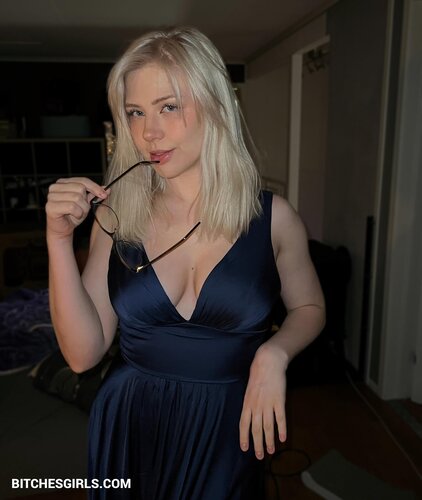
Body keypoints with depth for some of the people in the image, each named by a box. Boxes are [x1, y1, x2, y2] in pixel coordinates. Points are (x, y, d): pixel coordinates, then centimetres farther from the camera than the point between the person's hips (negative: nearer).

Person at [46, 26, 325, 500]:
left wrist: (274, 353, -16)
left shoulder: (272, 217, -12)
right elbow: (83, 353, -9)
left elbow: (308, 308, 4)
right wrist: (59, 239, -17)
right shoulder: (115, 217, -8)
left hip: (227, 429, -1)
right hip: (130, 425, 2)